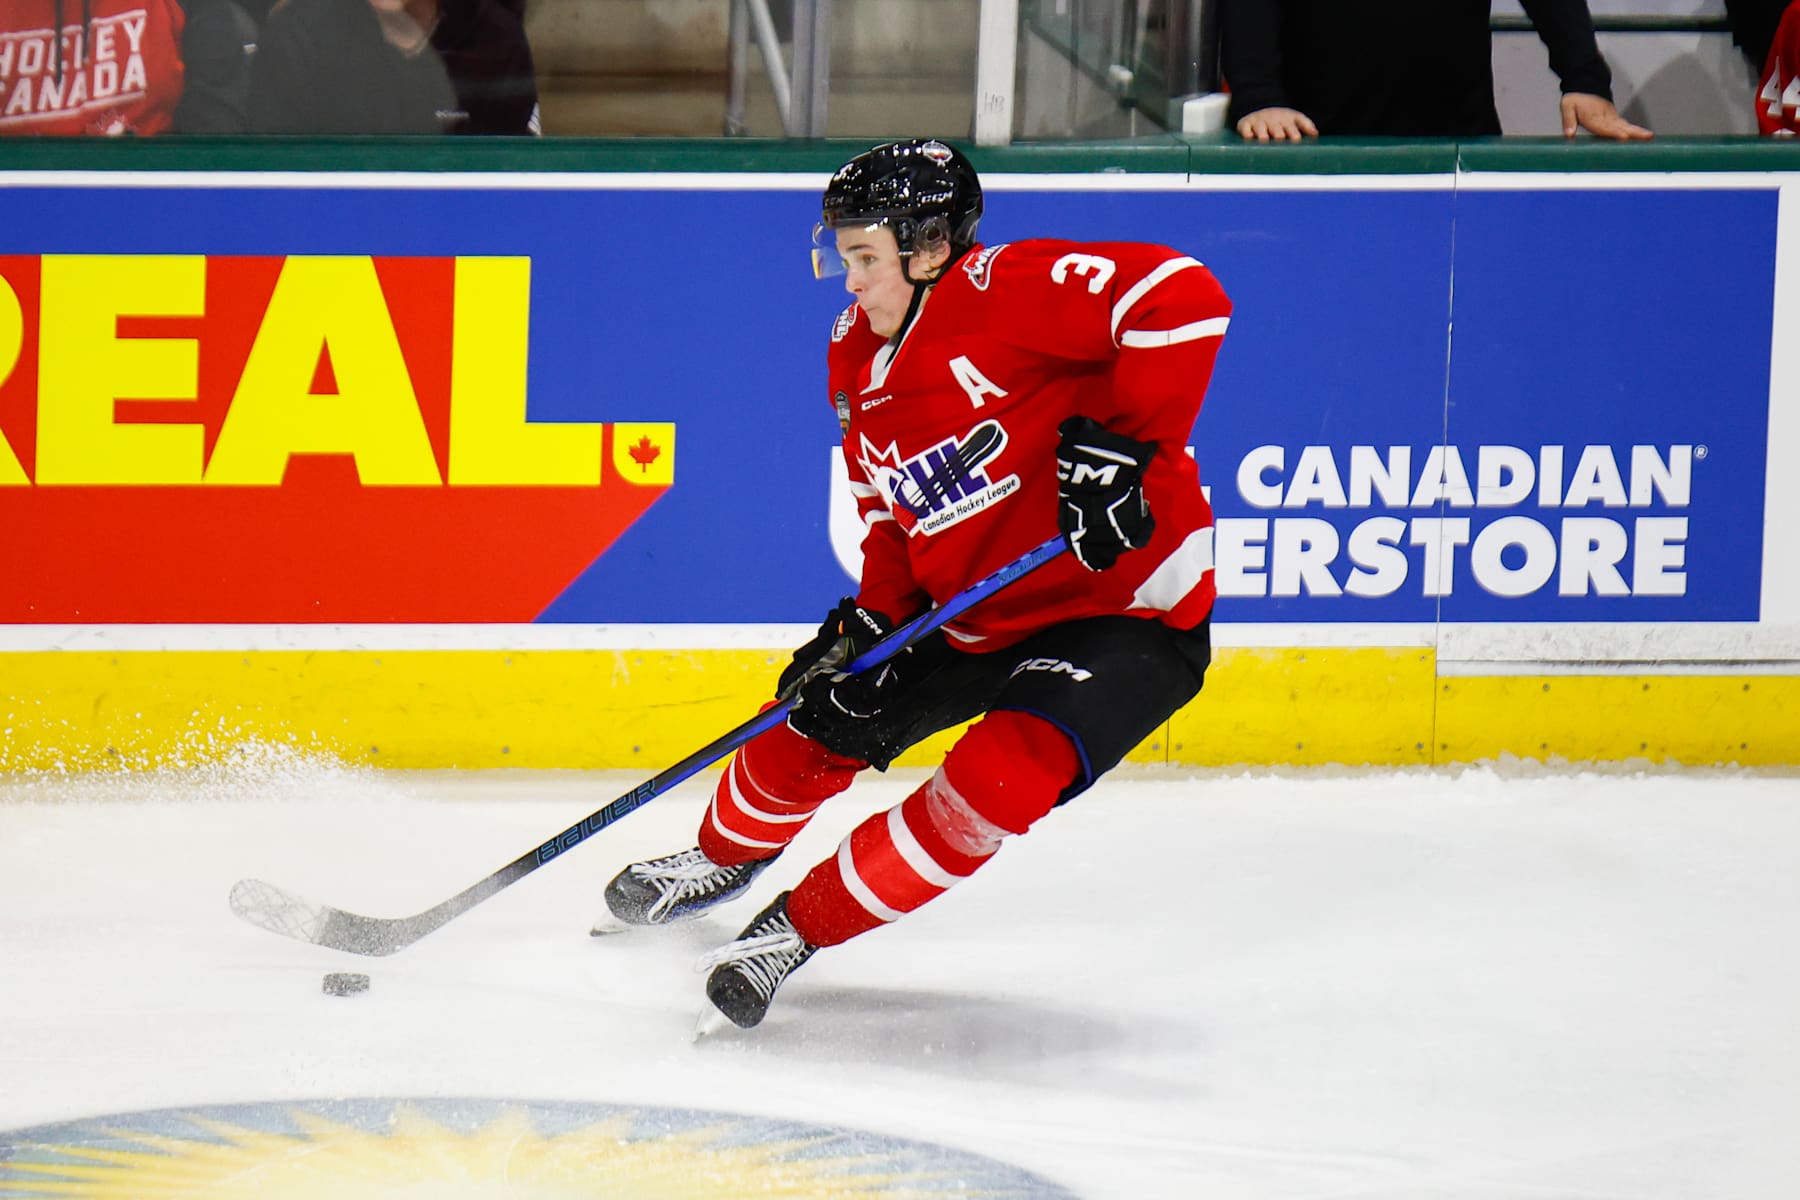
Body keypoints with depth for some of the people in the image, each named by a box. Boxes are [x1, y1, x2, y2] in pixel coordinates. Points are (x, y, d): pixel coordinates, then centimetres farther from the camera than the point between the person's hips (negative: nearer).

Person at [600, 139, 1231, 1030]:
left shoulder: (1002, 294, -24)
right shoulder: (859, 365, 3)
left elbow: (1184, 298, -34)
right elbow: (895, 520, 13)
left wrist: (1122, 444, -34)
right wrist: (871, 622, -5)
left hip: (1127, 607, -8)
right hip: (979, 617, 8)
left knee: (998, 776, -27)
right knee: (819, 720, 8)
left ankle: (804, 922, -9)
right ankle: (729, 855, 41)